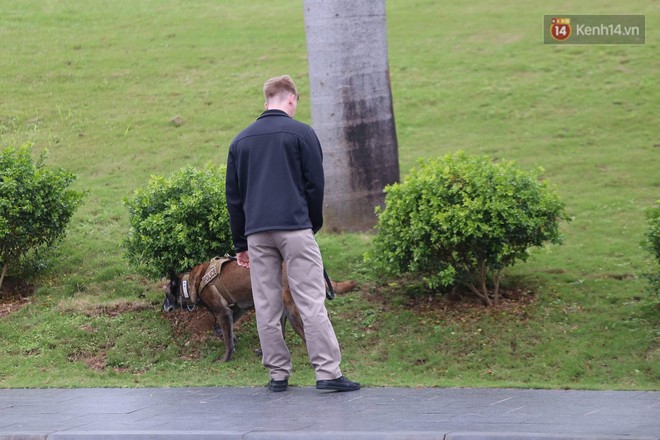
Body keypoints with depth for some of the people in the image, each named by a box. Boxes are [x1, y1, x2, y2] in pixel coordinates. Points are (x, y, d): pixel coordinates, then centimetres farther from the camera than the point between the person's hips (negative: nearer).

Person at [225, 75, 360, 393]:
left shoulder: (240, 140, 15)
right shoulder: (301, 133, 1)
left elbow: (233, 196, 15)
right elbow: (315, 185, 0)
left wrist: (240, 244, 19)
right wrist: (314, 225, 14)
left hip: (256, 232, 4)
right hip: (294, 228, -4)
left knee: (266, 306, 7)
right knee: (311, 301, -6)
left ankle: (278, 374, 8)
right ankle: (328, 372, -11)